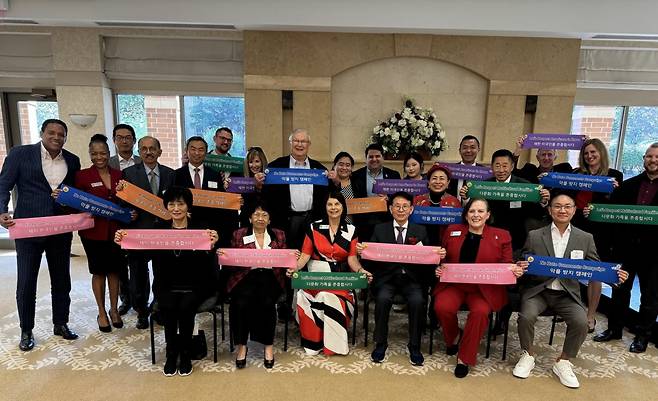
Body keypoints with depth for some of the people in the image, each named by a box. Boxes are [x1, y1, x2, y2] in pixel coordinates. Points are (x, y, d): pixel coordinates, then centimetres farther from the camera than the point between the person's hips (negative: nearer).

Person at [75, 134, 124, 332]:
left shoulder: (119, 175, 4)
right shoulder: (82, 176, -4)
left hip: (115, 230, 2)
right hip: (93, 231, -2)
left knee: (114, 270, 11)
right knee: (98, 271, 9)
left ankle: (114, 310, 26)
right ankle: (102, 313, 23)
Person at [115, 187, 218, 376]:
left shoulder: (200, 228, -3)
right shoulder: (159, 228, 7)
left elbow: (208, 265, -16)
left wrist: (211, 245, -37)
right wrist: (123, 242, -27)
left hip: (194, 286, -2)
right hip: (166, 286, 2)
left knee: (185, 307, -28)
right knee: (168, 307, -27)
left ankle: (185, 354, -3)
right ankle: (171, 353, -2)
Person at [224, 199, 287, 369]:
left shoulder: (279, 235, 15)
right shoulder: (238, 235, 12)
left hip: (270, 277, 0)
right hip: (245, 277, 0)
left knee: (266, 301, -31)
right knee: (242, 301, -31)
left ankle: (268, 345, -13)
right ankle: (241, 345, -12)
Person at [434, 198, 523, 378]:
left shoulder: (501, 236, 6)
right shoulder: (452, 231, 10)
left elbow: (507, 266, 7)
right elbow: (443, 258, 15)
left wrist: (515, 271, -15)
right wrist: (439, 269, -5)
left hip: (485, 288, -1)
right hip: (454, 284, 1)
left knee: (480, 311, -31)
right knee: (442, 307, -27)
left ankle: (465, 358, -8)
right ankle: (453, 338, 10)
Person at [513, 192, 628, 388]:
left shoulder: (586, 238, 7)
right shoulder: (534, 236, 3)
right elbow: (525, 264, 4)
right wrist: (522, 266, -20)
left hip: (568, 293, 1)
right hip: (538, 290, -1)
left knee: (581, 322, -25)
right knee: (526, 316, -27)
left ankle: (563, 362, 2)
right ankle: (528, 355, 3)